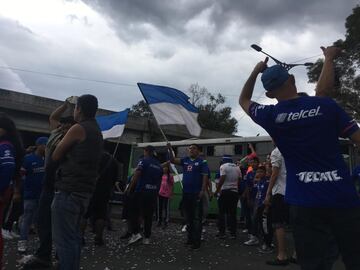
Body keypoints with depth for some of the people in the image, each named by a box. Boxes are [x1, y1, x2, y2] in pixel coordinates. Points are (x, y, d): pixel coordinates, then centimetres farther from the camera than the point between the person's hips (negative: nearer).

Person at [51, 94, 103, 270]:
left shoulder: (78, 128, -8)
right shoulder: (97, 132, 18)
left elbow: (55, 157, -2)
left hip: (68, 191, -9)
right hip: (84, 192, 9)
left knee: (63, 239, -5)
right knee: (73, 236, 15)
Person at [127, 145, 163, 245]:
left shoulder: (144, 161, -6)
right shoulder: (159, 165, 12)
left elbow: (136, 176, -13)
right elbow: (160, 180, 14)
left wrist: (130, 188, -6)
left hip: (141, 191, -5)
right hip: (153, 193, 5)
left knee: (135, 212, 5)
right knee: (148, 215, 9)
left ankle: (136, 233, -6)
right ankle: (147, 238, 12)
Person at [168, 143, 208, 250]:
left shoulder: (202, 162, -4)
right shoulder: (185, 160, 10)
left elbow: (205, 177, -9)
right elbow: (173, 160, 3)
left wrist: (202, 190, -18)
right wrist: (170, 150, -10)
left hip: (196, 194, -6)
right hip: (186, 193, 6)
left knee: (197, 218, -1)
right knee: (188, 218, 14)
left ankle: (196, 241, 5)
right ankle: (190, 238, 26)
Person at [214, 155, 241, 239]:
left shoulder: (223, 166, -5)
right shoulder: (237, 168, 13)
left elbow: (222, 179, -14)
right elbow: (239, 180, 9)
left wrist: (217, 190, -9)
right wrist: (235, 187, 13)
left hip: (225, 191, -5)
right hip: (235, 192, 5)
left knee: (222, 212, 3)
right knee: (232, 213, 9)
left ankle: (222, 232, 4)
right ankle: (233, 233, 9)